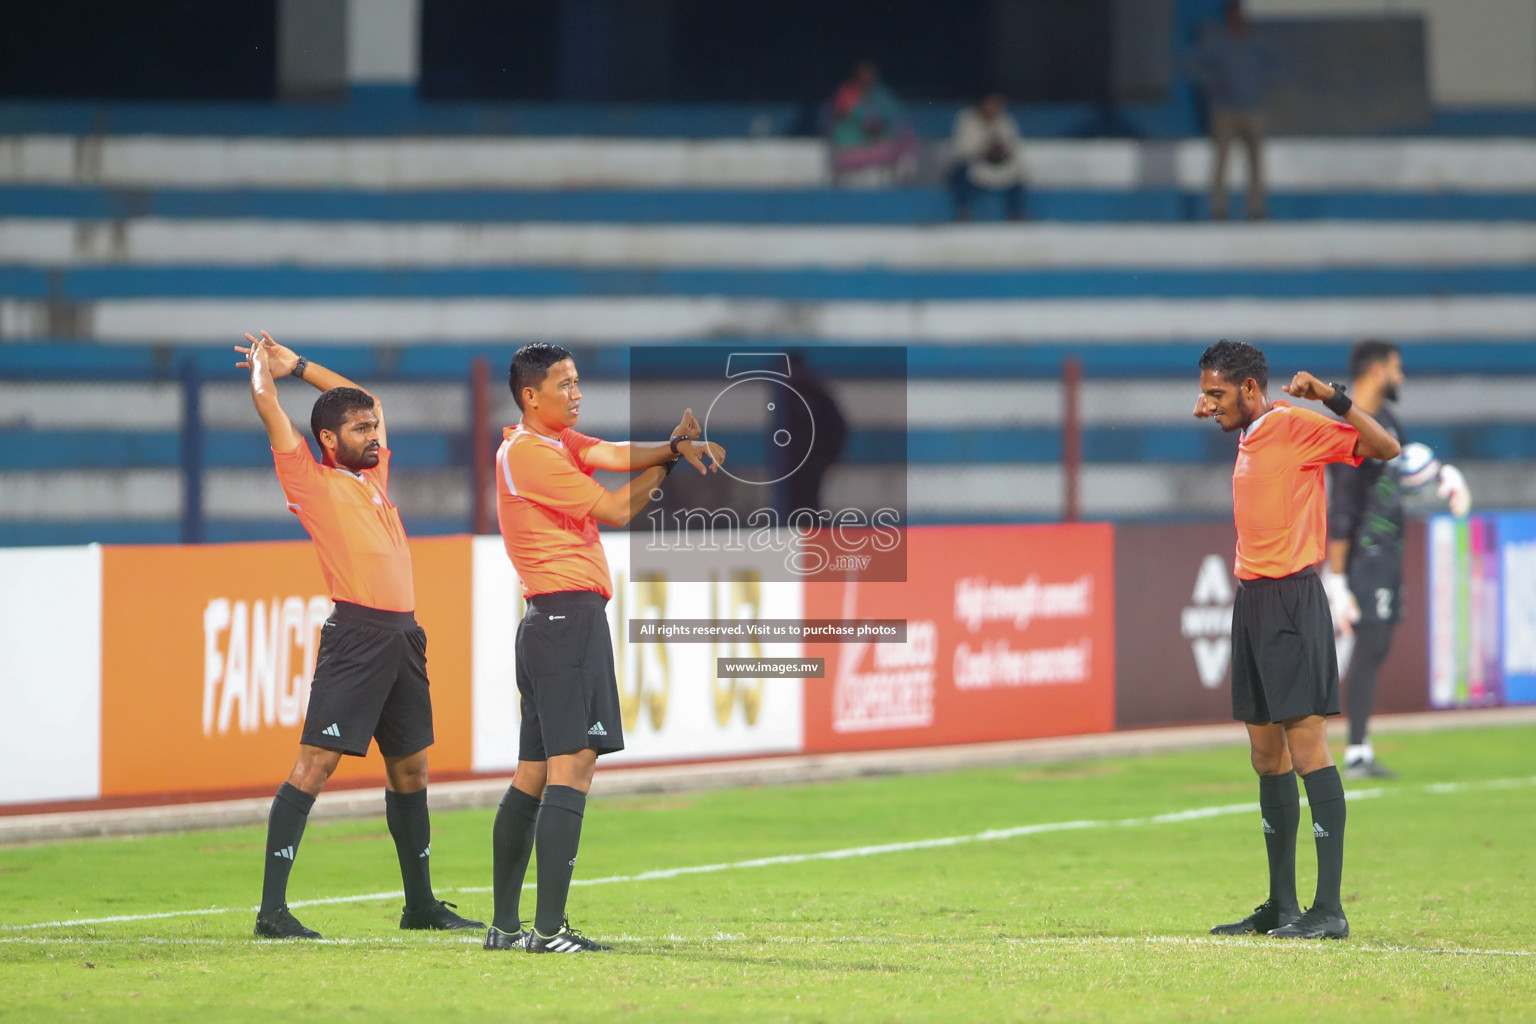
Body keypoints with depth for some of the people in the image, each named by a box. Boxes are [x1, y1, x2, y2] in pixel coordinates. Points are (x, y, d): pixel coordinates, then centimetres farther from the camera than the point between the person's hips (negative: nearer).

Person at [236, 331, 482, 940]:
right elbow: (267, 404, 0)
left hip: (403, 638, 8)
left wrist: (297, 367, 32)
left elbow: (365, 399, 34)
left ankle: (421, 905, 23)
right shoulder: (311, 481, 0)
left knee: (410, 769, 13)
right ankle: (272, 908, -14)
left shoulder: (374, 476, 20)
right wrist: (264, 370, 20)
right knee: (316, 763, -12)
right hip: (356, 633, -8)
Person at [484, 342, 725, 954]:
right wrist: (673, 457, 0)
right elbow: (616, 511, -9)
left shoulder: (556, 442, 18)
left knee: (533, 775, 11)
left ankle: (505, 926, 13)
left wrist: (677, 445, -16)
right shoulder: (529, 453, -11)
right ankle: (549, 929, -21)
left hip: (549, 622, 11)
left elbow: (612, 455, 0)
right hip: (569, 614, -11)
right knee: (572, 766, -15)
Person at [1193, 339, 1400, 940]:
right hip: (1252, 599, 9)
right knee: (1267, 758, 10)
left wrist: (1333, 396, -25)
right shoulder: (1249, 437, 16)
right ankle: (1281, 905, 15)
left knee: (1307, 748, -12)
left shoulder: (1295, 426, -9)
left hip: (1291, 600, -9)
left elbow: (1385, 448, -19)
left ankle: (1329, 909, -13)